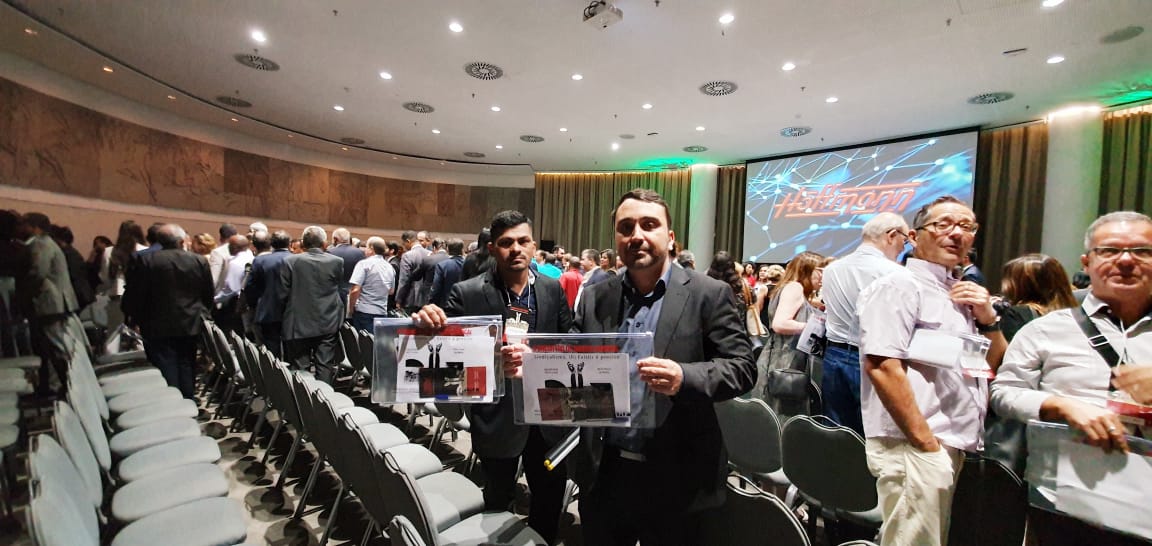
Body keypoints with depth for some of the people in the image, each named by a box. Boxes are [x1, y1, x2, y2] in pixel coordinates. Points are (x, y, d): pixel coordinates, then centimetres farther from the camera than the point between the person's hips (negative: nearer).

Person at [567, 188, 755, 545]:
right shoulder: (594, 298, 3)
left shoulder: (709, 294, -6)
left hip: (674, 480, -2)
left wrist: (684, 377, -28)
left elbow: (742, 367, -10)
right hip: (602, 473, 3)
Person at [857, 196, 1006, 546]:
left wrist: (988, 319, 4)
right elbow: (881, 366, -22)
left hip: (954, 447, 9)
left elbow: (995, 368, 20)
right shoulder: (900, 285, -12)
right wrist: (925, 442, -20)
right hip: (915, 448, -9)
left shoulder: (959, 294, 15)